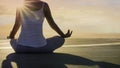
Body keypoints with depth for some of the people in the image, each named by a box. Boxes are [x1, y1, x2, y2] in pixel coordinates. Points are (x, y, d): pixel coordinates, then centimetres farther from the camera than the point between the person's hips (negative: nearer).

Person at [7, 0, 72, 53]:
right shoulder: (44, 5, -1)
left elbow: (17, 25, 12)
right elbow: (52, 24, 6)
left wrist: (11, 36, 32)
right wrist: (63, 35, 22)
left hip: (22, 47, 2)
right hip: (40, 47, -2)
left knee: (12, 41, 39)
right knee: (60, 39, 24)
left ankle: (24, 53, 15)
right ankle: (40, 53, 12)